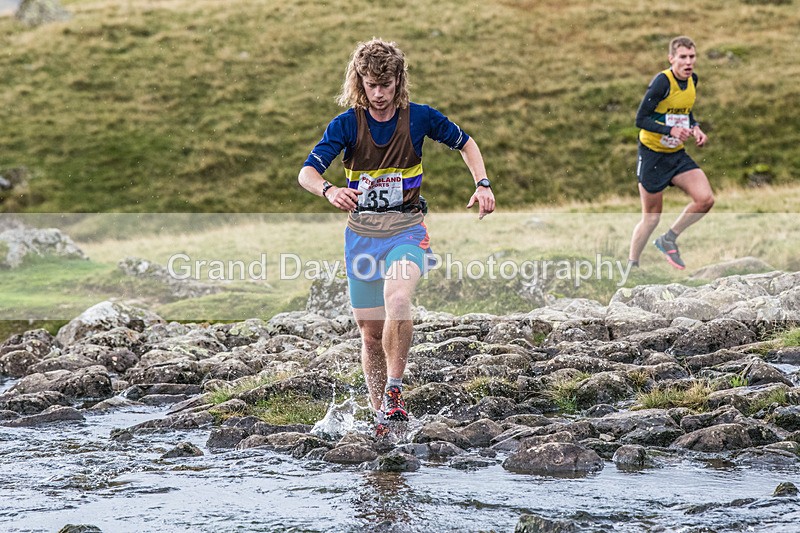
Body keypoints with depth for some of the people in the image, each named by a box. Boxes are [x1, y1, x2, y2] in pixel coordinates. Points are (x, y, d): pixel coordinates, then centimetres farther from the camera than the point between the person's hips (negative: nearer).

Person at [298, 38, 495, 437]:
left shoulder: (419, 117, -5)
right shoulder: (346, 124, -6)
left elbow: (465, 143, 13)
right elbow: (306, 173, -14)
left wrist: (482, 184, -1)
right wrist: (329, 191, -36)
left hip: (406, 229, -2)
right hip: (361, 232, 2)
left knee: (397, 299, -31)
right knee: (371, 331, 5)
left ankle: (394, 391, -21)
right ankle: (381, 412, 20)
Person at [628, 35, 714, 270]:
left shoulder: (692, 80, 2)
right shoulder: (662, 81, -20)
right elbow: (640, 120, -20)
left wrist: (695, 128, 0)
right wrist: (671, 130, -31)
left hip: (677, 155, 6)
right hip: (652, 155, -6)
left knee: (705, 199, -12)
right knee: (652, 217, 1)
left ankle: (668, 239, 9)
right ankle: (631, 266, 19)